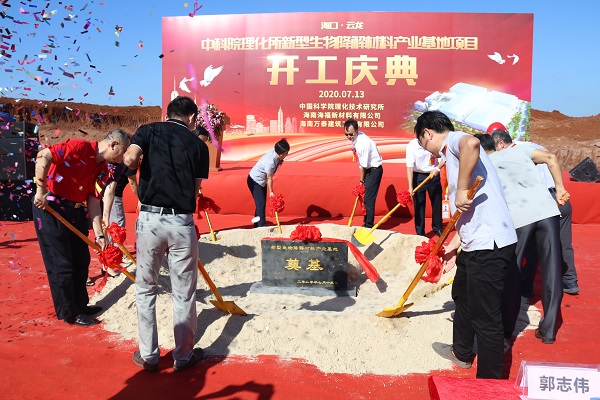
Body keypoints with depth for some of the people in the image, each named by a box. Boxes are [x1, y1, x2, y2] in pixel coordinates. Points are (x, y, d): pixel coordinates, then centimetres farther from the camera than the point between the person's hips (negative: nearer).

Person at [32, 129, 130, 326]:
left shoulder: (102, 169, 7)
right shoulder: (80, 147, -16)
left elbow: (93, 200, 4)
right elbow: (43, 156, -25)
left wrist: (99, 234, -3)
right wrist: (41, 191, -23)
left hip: (75, 211, 8)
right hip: (49, 207, -8)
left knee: (81, 260, 14)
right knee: (62, 264, 0)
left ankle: (80, 305, 30)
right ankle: (69, 313, 13)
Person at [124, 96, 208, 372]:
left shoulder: (148, 130, 7)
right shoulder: (197, 145, 8)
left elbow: (129, 158, -11)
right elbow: (194, 190, 3)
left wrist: (137, 169, 9)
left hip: (149, 219, 1)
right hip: (182, 222, 0)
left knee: (145, 289, 16)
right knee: (184, 293, 12)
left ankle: (148, 355, 25)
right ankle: (183, 356, 24)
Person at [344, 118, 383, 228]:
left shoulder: (363, 143, -29)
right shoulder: (355, 138, -1)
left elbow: (363, 166, -21)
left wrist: (361, 180, -9)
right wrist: (362, 179, 7)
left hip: (374, 170, -9)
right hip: (368, 169, 9)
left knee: (369, 199, -8)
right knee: (366, 198, 16)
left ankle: (369, 226, 0)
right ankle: (366, 223, 27)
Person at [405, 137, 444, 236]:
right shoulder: (411, 145, -19)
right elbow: (409, 167, -21)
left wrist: (437, 168, -19)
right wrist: (410, 187, -27)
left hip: (434, 175, 3)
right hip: (419, 176, -2)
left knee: (437, 203, 12)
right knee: (419, 205, 0)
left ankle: (438, 228, 32)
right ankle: (420, 233, 11)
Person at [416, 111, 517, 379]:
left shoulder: (454, 140, -7)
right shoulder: (454, 154, 21)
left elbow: (471, 143, -36)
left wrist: (461, 190, -28)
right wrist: (454, 245, 17)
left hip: (489, 245, -11)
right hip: (475, 243, 11)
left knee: (486, 318, -1)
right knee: (462, 295, 28)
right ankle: (461, 353, 49)